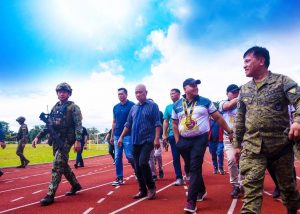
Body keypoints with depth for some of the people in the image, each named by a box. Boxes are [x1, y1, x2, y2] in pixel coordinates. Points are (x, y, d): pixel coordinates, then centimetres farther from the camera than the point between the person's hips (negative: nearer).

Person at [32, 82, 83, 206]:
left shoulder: (73, 107, -5)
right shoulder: (55, 108, 15)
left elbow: (78, 125, -13)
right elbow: (49, 125, 19)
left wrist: (78, 140, -23)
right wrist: (38, 136, 11)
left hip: (66, 140, -7)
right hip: (56, 140, 8)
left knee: (57, 166, -11)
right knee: (63, 165, 15)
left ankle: (50, 195, -5)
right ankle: (75, 185, 32)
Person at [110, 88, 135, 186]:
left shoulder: (132, 105, -4)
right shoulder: (115, 107, 12)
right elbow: (114, 122, 16)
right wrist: (112, 136, 14)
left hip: (128, 135, -5)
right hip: (117, 136, 6)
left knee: (129, 156, -7)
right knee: (117, 158, 6)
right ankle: (119, 178, 14)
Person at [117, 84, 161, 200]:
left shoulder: (152, 106, -4)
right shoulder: (133, 108, 13)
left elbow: (157, 123, -9)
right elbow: (128, 124, 16)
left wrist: (157, 138, -17)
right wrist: (121, 137, 9)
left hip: (148, 140, -6)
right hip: (135, 141, 6)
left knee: (143, 163, -20)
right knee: (137, 167, 7)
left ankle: (151, 187, 1)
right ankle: (143, 190, 21)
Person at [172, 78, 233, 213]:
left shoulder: (205, 102, 1)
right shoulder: (177, 105, 5)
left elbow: (218, 117, 4)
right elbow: (174, 124, 12)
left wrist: (229, 131, 3)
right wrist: (177, 141, 3)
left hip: (200, 139, -3)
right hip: (184, 141, 3)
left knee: (195, 168, -8)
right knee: (190, 168, 14)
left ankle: (191, 201, -4)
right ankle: (201, 191, 37)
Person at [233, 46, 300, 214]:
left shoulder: (282, 81, -2)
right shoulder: (244, 89, 11)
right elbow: (240, 119, 15)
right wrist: (237, 144, 14)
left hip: (281, 144, -2)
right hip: (252, 146, 3)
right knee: (251, 185, -7)